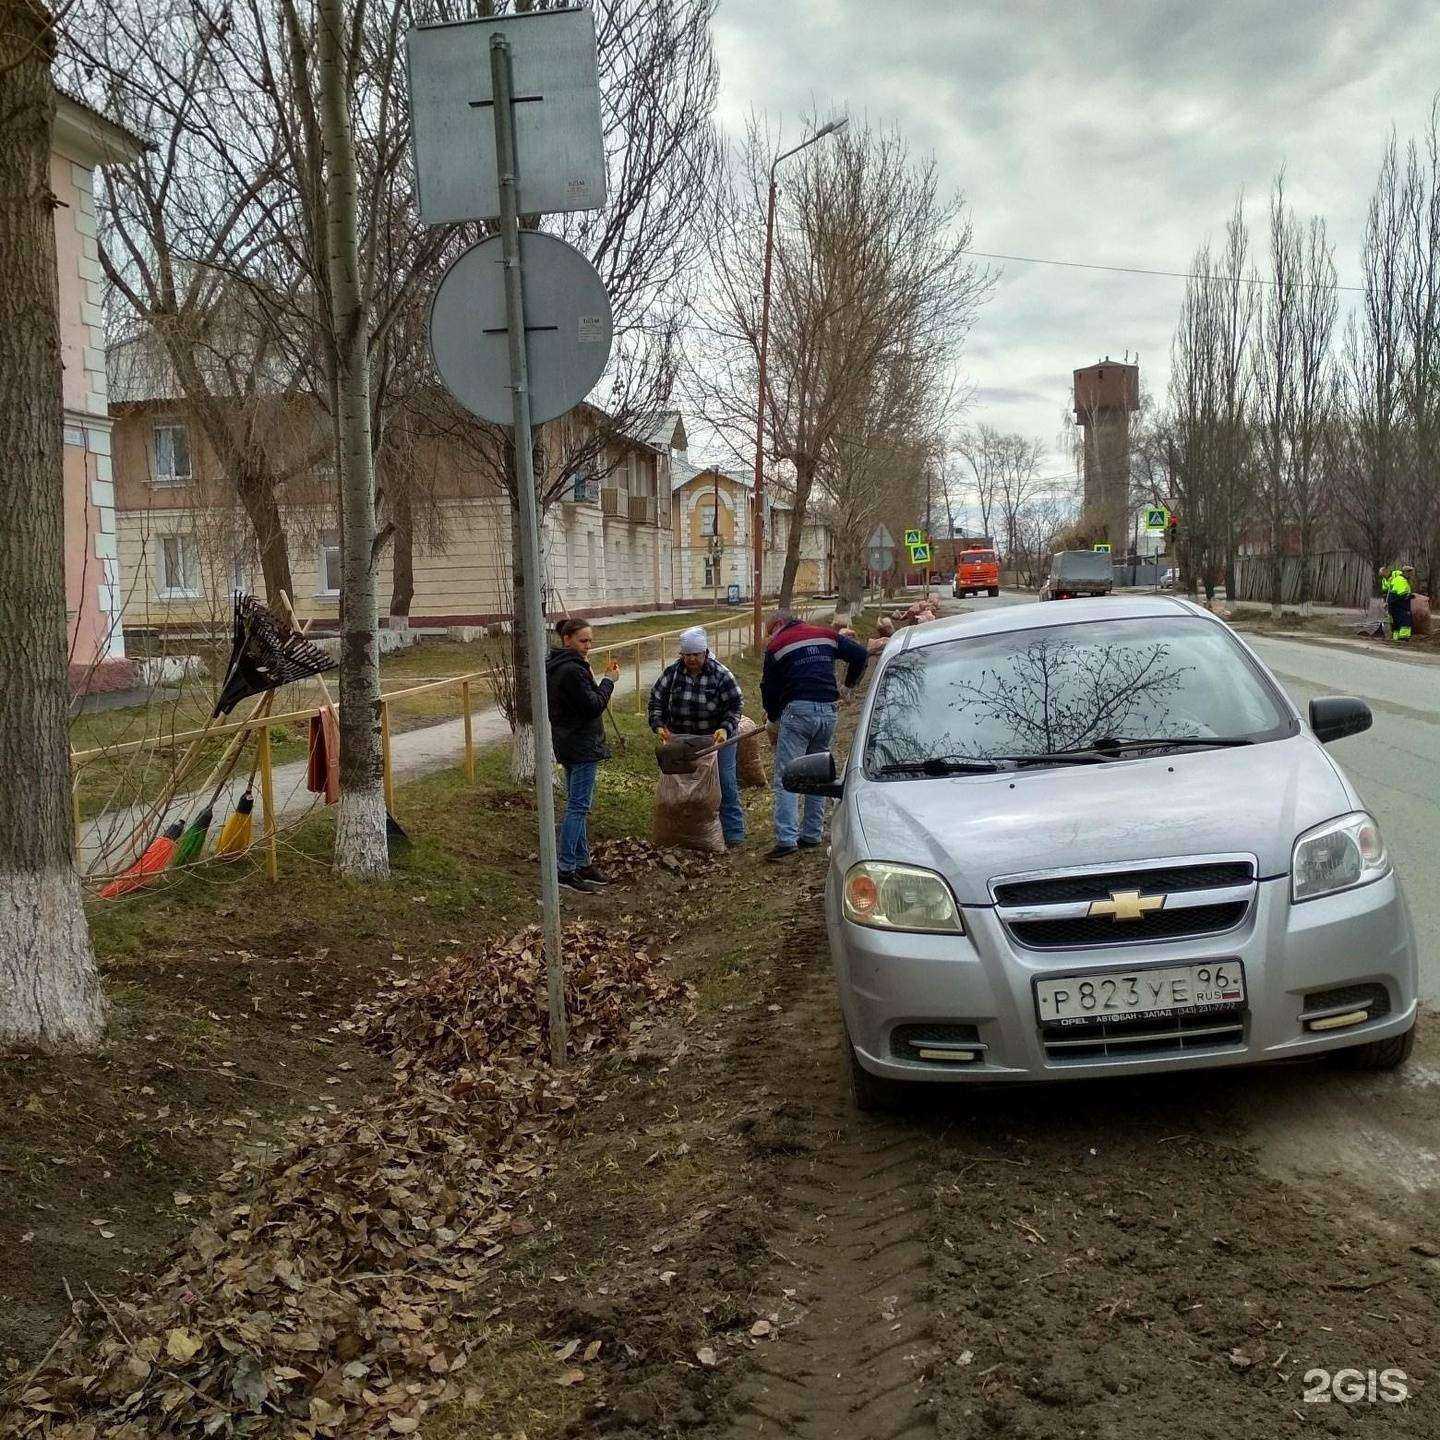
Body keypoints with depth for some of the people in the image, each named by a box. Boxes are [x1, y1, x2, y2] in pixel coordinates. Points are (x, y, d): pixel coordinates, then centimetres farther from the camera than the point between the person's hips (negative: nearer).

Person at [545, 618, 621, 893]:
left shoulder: (555, 666, 11)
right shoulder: (573, 670, -20)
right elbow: (593, 706, -19)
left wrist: (594, 676, 5)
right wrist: (609, 681, -7)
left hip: (569, 744, 10)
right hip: (582, 746, -10)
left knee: (577, 806, 15)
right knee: (578, 807, -6)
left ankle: (582, 863, 23)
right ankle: (566, 870, -3)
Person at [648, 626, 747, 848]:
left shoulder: (720, 674, -13)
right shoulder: (672, 672, -6)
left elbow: (735, 705, -9)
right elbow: (656, 700, -1)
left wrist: (725, 729, -24)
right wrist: (659, 726, -14)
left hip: (718, 738, -3)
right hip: (682, 740, 3)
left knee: (726, 785, -2)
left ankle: (734, 835, 6)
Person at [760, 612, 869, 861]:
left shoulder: (777, 646, 4)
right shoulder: (827, 635, 15)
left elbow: (769, 688, 7)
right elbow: (860, 654, 11)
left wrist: (773, 721, 20)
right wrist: (849, 684, 25)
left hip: (797, 710, -5)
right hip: (828, 710, 5)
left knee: (786, 778, -6)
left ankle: (786, 839, -17)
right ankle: (811, 835, 18)